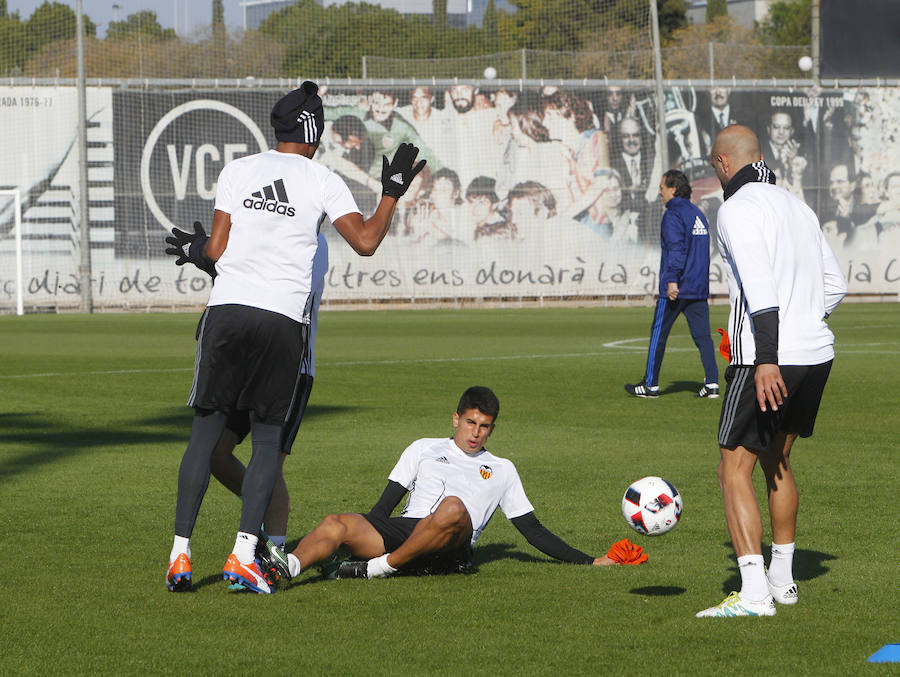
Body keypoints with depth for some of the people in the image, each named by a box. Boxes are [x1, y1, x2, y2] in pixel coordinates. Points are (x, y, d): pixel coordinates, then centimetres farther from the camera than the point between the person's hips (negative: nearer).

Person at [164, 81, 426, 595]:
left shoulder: (238, 170, 8)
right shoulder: (323, 182, 3)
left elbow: (216, 251, 7)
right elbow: (366, 242, 1)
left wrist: (196, 251, 29)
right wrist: (393, 192, 14)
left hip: (228, 309, 2)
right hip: (283, 319, -1)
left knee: (206, 432, 6)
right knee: (268, 439, 5)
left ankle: (181, 553, 2)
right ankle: (244, 555, -6)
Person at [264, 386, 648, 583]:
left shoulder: (501, 470, 28)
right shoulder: (424, 450, 29)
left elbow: (533, 531, 25)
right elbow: (385, 506, 22)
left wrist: (593, 562, 17)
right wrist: (357, 538, 4)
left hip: (448, 550, -1)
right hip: (403, 530, 1)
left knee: (454, 508, -38)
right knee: (338, 524, -30)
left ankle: (380, 567, -31)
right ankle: (289, 566, -56)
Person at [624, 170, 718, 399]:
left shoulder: (673, 215, -10)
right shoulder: (698, 214, 17)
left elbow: (676, 248, -21)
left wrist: (672, 280, -27)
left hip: (676, 288, -7)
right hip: (699, 288, 8)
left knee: (658, 333, 3)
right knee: (703, 335, 4)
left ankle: (650, 384, 8)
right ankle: (712, 382, -5)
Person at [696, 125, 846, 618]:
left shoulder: (738, 207, -9)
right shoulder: (796, 205, 16)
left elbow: (760, 285, -22)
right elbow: (835, 285, 20)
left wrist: (767, 359, -28)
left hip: (767, 360, -8)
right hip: (817, 353, 8)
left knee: (734, 470, -5)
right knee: (777, 461, 23)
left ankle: (754, 594, -15)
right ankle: (783, 581, 29)